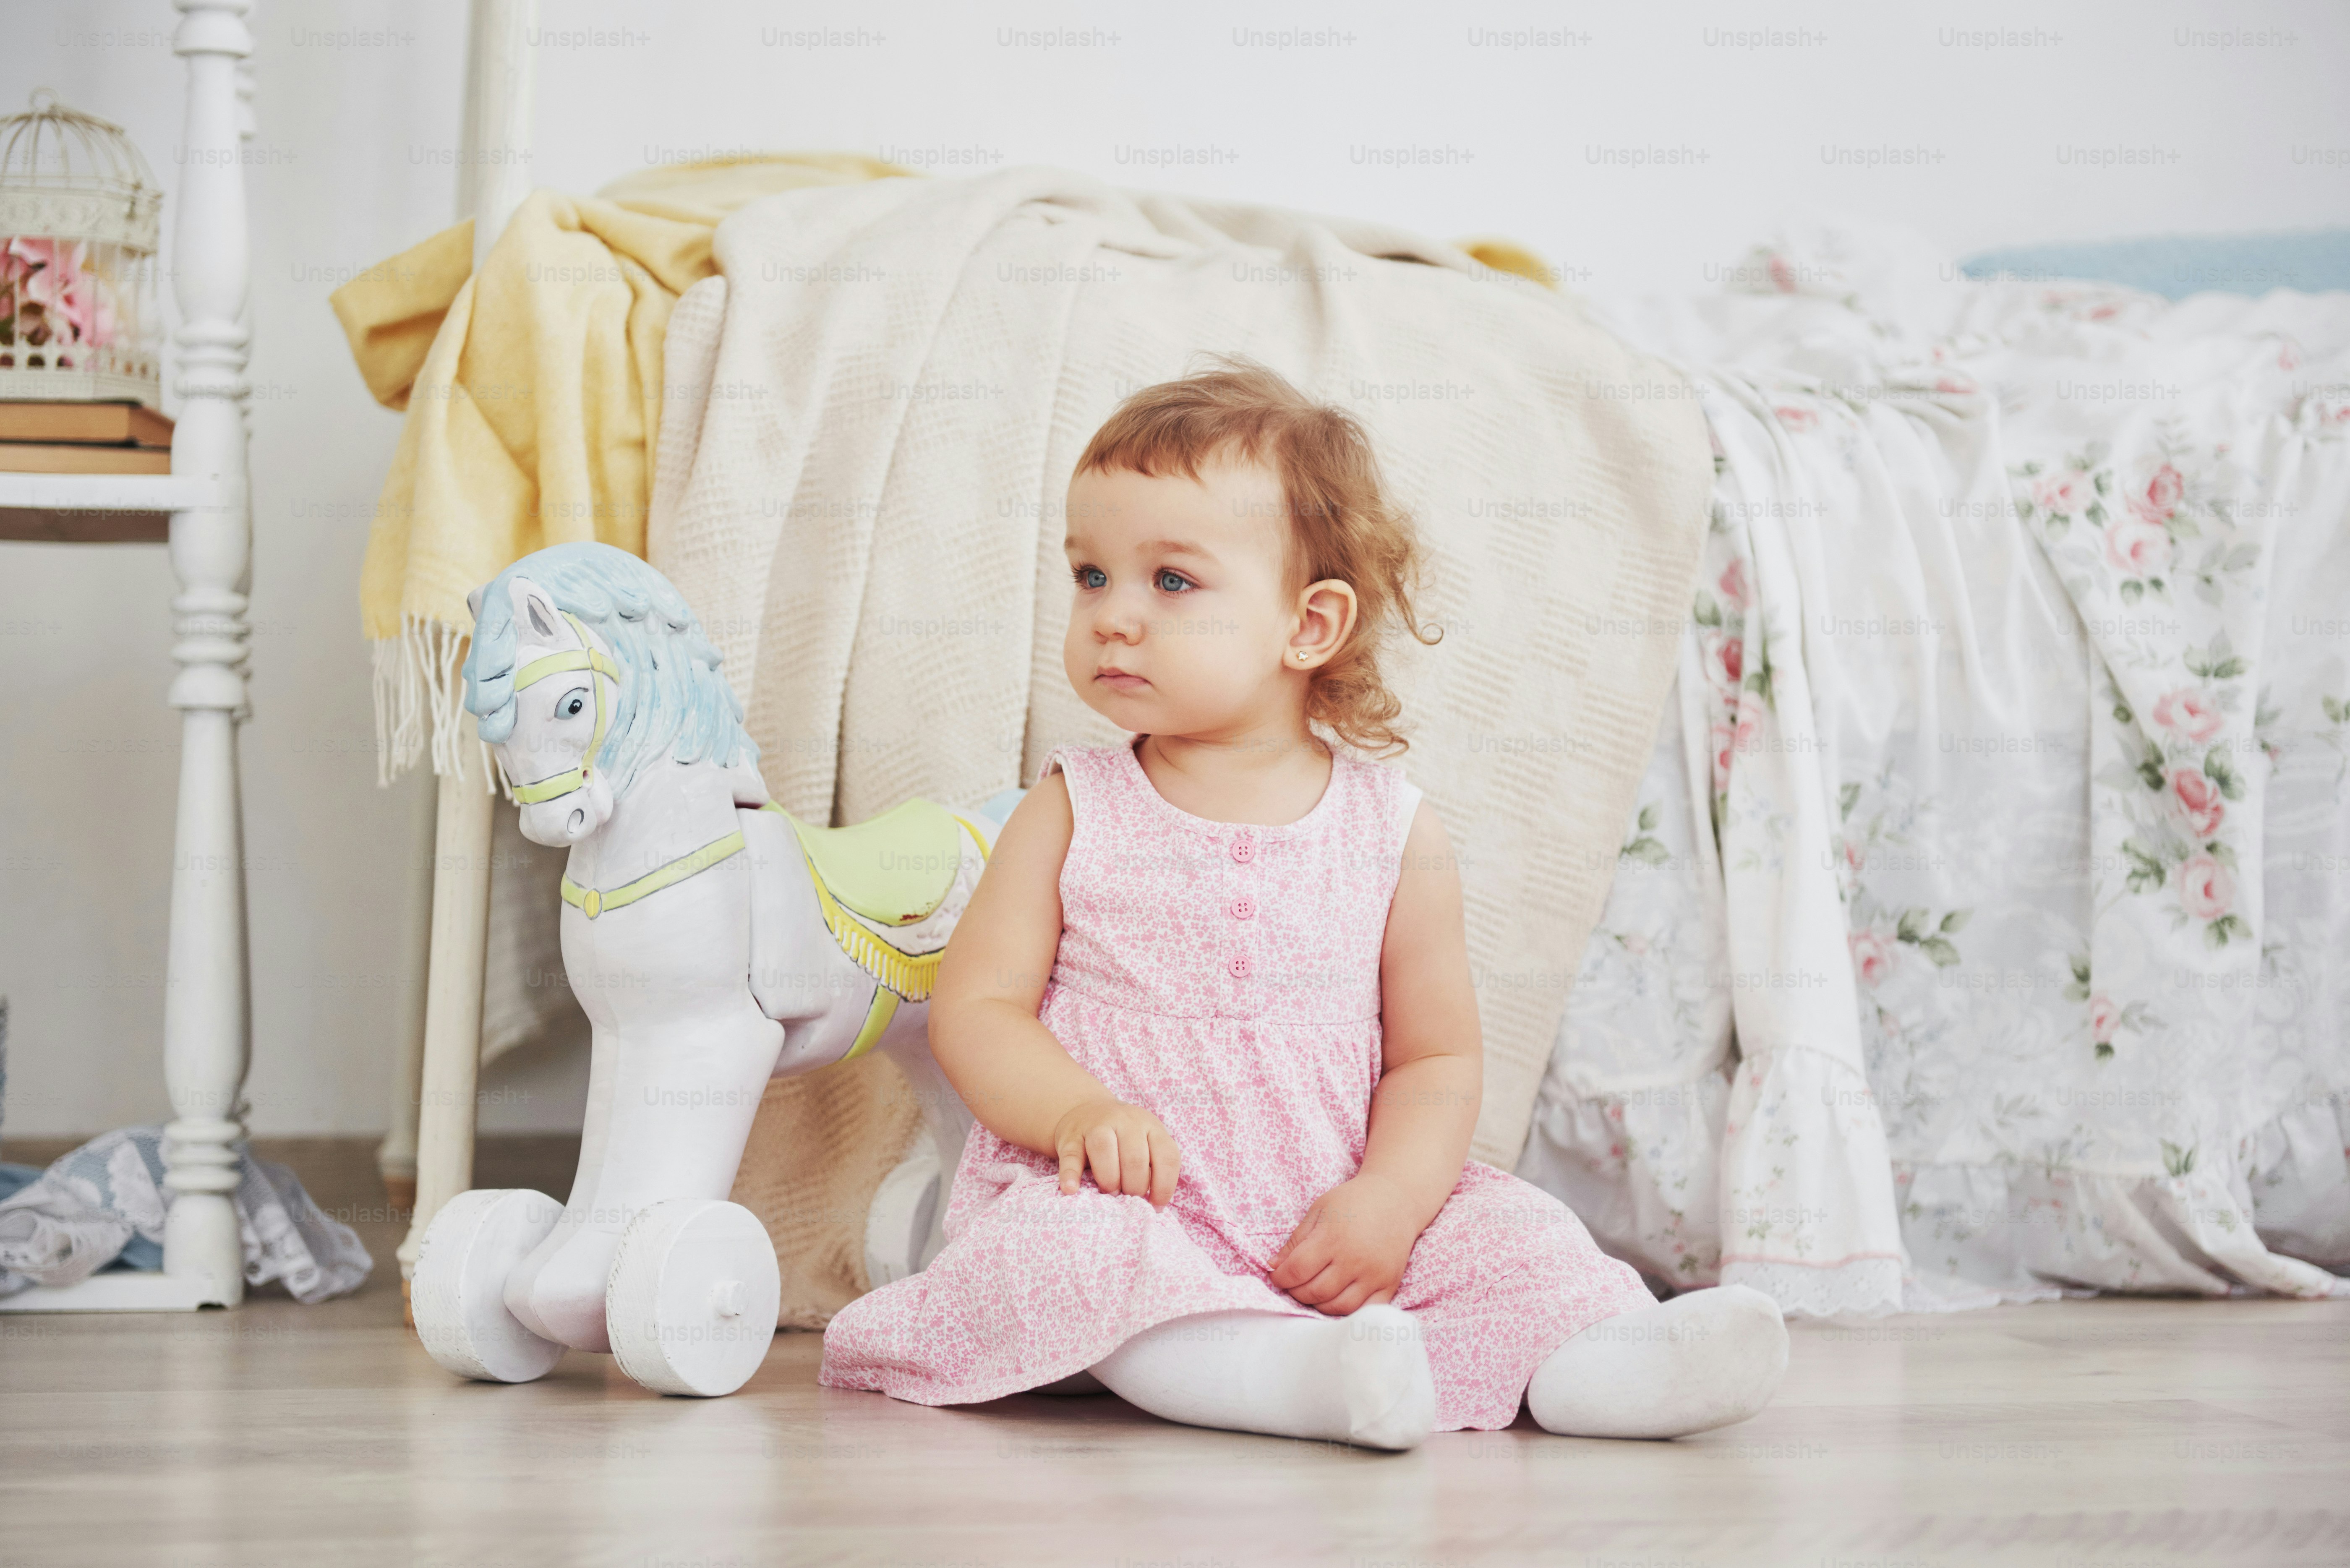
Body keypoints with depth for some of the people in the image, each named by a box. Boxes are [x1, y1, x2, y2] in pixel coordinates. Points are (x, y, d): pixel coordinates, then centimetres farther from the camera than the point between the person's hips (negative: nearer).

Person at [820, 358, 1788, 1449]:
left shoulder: (1394, 833, 2)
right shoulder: (1072, 815, 3)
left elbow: (1439, 1056, 5)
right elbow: (976, 1004, -1)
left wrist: (1387, 1200, -13)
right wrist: (1080, 1110, -21)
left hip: (1329, 1225, 3)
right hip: (1126, 1203, -2)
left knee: (1514, 1234, -15)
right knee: (1068, 1246, -34)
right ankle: (1297, 1374, -50)